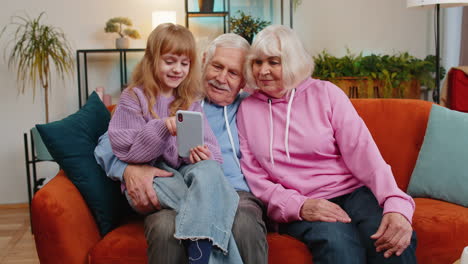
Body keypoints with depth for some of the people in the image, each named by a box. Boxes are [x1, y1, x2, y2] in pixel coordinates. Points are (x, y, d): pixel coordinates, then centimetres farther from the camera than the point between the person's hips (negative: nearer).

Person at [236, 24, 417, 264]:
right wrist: (297, 206, -13)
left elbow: (363, 151, -6)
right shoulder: (247, 109, 9)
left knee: (394, 242, -31)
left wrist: (396, 204, -22)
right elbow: (253, 175, 5)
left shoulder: (325, 93, 4)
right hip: (298, 208, 0)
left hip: (354, 191, 1)